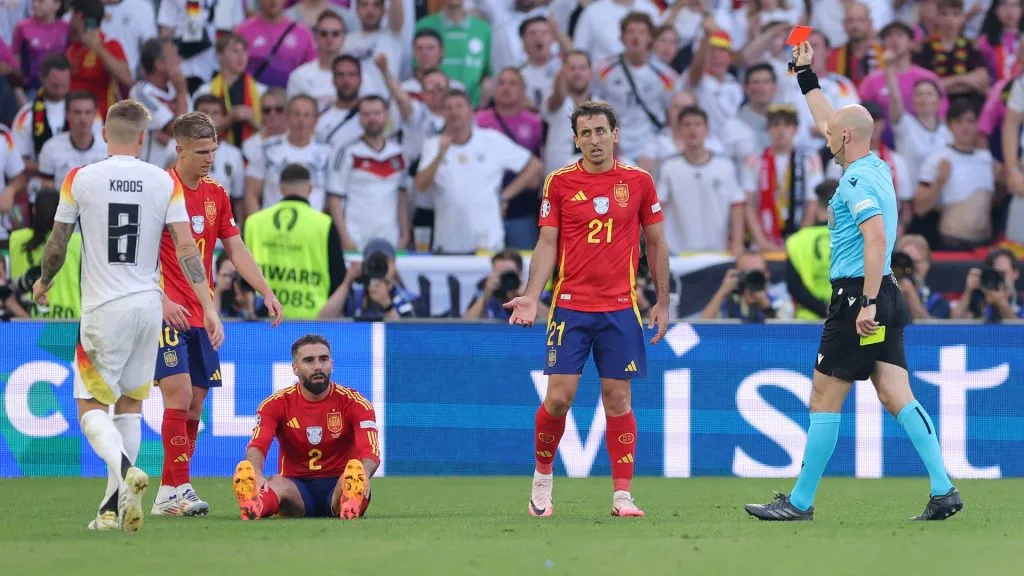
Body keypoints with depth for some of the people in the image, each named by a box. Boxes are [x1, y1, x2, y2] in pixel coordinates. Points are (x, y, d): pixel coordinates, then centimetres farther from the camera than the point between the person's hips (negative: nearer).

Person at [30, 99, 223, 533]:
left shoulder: (80, 179, -5)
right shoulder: (164, 183, 1)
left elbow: (57, 244, 3)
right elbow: (186, 248, -4)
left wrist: (44, 283, 23)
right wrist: (208, 307, -3)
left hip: (104, 309, -3)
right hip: (149, 303, 3)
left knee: (92, 408, 3)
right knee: (130, 407, 14)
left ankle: (125, 470, -27)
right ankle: (114, 508, 13)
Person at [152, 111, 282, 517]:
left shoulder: (216, 194, 12)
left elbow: (235, 249, 17)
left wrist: (266, 292, 7)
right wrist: (162, 301, -21)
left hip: (202, 315, 7)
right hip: (168, 313, -7)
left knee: (196, 401, 6)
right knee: (179, 394, -15)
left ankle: (168, 493, 12)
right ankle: (179, 490, -14)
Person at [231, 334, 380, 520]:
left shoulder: (354, 403, -2)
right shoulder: (276, 404, 0)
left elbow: (371, 451, -16)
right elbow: (257, 446, -16)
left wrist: (362, 475, -42)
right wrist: (257, 475, -42)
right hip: (297, 487, 0)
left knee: (353, 481, -37)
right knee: (276, 483, -36)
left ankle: (351, 505, -75)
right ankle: (256, 505, -73)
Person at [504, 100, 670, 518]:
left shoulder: (638, 181, 3)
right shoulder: (559, 182, 2)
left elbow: (656, 243, 10)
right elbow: (547, 243, 3)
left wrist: (663, 303, 7)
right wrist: (531, 297, -8)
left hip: (620, 308, 0)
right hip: (570, 307, 0)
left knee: (617, 397, -1)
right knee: (559, 396, -5)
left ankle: (622, 495, 2)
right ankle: (542, 477, 17)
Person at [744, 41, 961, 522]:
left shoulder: (858, 180, -13)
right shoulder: (876, 169, 16)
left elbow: (876, 238, -25)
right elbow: (827, 123, 32)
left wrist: (867, 302, -28)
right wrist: (805, 76, 38)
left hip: (857, 299, -9)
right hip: (884, 299, 9)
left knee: (824, 400, -3)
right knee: (898, 397, 1)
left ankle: (800, 502, 1)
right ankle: (943, 491, -9)